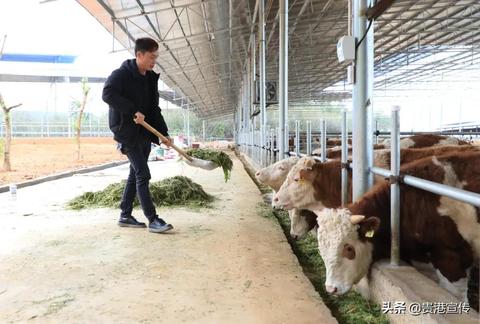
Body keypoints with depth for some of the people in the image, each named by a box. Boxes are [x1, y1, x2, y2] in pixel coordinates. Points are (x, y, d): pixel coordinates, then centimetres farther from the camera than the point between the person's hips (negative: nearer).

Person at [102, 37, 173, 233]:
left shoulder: (151, 78, 11)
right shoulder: (122, 74, -10)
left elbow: (154, 109, 11)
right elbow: (107, 94, -24)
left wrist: (164, 133, 3)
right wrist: (133, 111, -27)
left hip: (144, 133, 8)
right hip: (127, 131, -8)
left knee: (135, 174, 12)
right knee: (143, 174, -10)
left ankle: (125, 216, 22)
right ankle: (152, 219, -5)